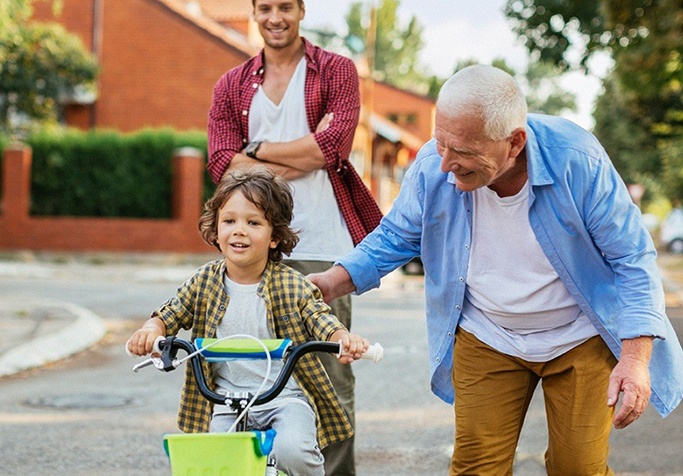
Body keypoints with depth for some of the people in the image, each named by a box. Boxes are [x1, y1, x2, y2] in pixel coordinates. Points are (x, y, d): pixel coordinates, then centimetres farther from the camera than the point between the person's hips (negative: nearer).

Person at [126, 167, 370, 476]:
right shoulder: (204, 282, 3)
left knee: (291, 451, -27)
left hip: (286, 398, -2)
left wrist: (343, 338, -33)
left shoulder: (292, 285, -4)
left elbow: (321, 319, -9)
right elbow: (171, 313, 9)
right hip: (227, 401, 2)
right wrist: (151, 330, -15)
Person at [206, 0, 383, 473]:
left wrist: (259, 150, -1)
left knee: (331, 370, 0)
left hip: (323, 244, -3)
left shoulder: (336, 70, 7)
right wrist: (302, 155, -7)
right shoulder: (231, 86, 15)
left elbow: (333, 146, -8)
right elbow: (222, 163, 1)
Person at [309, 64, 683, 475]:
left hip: (580, 338, -2)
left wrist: (635, 358, -23)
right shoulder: (434, 165, -18)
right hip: (487, 341, 2)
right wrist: (333, 282, -13)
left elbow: (632, 260, -16)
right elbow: (396, 238, 1)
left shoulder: (577, 161, -25)